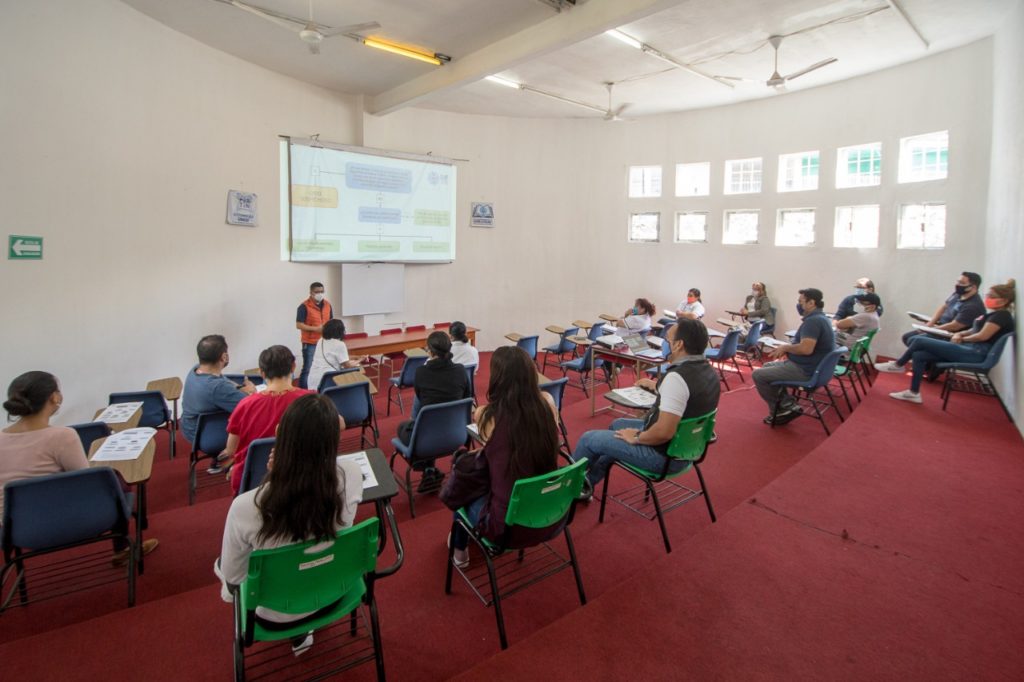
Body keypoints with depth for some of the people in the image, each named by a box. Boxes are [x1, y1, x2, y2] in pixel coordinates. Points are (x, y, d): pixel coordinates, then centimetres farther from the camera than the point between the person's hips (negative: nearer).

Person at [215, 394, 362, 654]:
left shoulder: (245, 507, -33)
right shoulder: (351, 476, -26)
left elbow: (232, 576, -13)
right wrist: (282, 473, -10)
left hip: (276, 613, -2)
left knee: (221, 565, 28)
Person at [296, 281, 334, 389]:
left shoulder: (327, 304, 9)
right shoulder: (304, 306, -9)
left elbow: (331, 321, 20)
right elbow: (299, 325, -12)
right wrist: (316, 329, -20)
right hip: (310, 343, -5)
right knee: (308, 369, -1)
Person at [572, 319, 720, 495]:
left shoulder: (677, 376, -31)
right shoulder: (708, 371, 0)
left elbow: (664, 432, -35)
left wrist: (636, 438, -17)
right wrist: (657, 386, 22)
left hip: (664, 453, -9)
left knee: (589, 439, 6)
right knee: (617, 425, 28)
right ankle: (587, 482, 38)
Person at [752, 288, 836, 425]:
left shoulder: (813, 321, -22)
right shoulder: (819, 317, 12)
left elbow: (806, 349, -33)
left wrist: (785, 347, -15)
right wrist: (786, 349, 7)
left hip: (805, 370, -11)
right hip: (810, 366, 11)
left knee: (758, 374, -5)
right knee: (767, 367, 23)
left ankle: (779, 410, 8)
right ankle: (788, 405, 13)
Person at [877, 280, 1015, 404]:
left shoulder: (1002, 315, -8)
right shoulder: (993, 314, 22)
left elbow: (982, 336, -17)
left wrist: (962, 339, -1)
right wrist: (960, 334, 5)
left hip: (975, 353, -10)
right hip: (969, 349, 10)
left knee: (919, 341, -15)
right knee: (918, 355, -4)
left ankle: (898, 365, 5)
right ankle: (913, 393, -3)